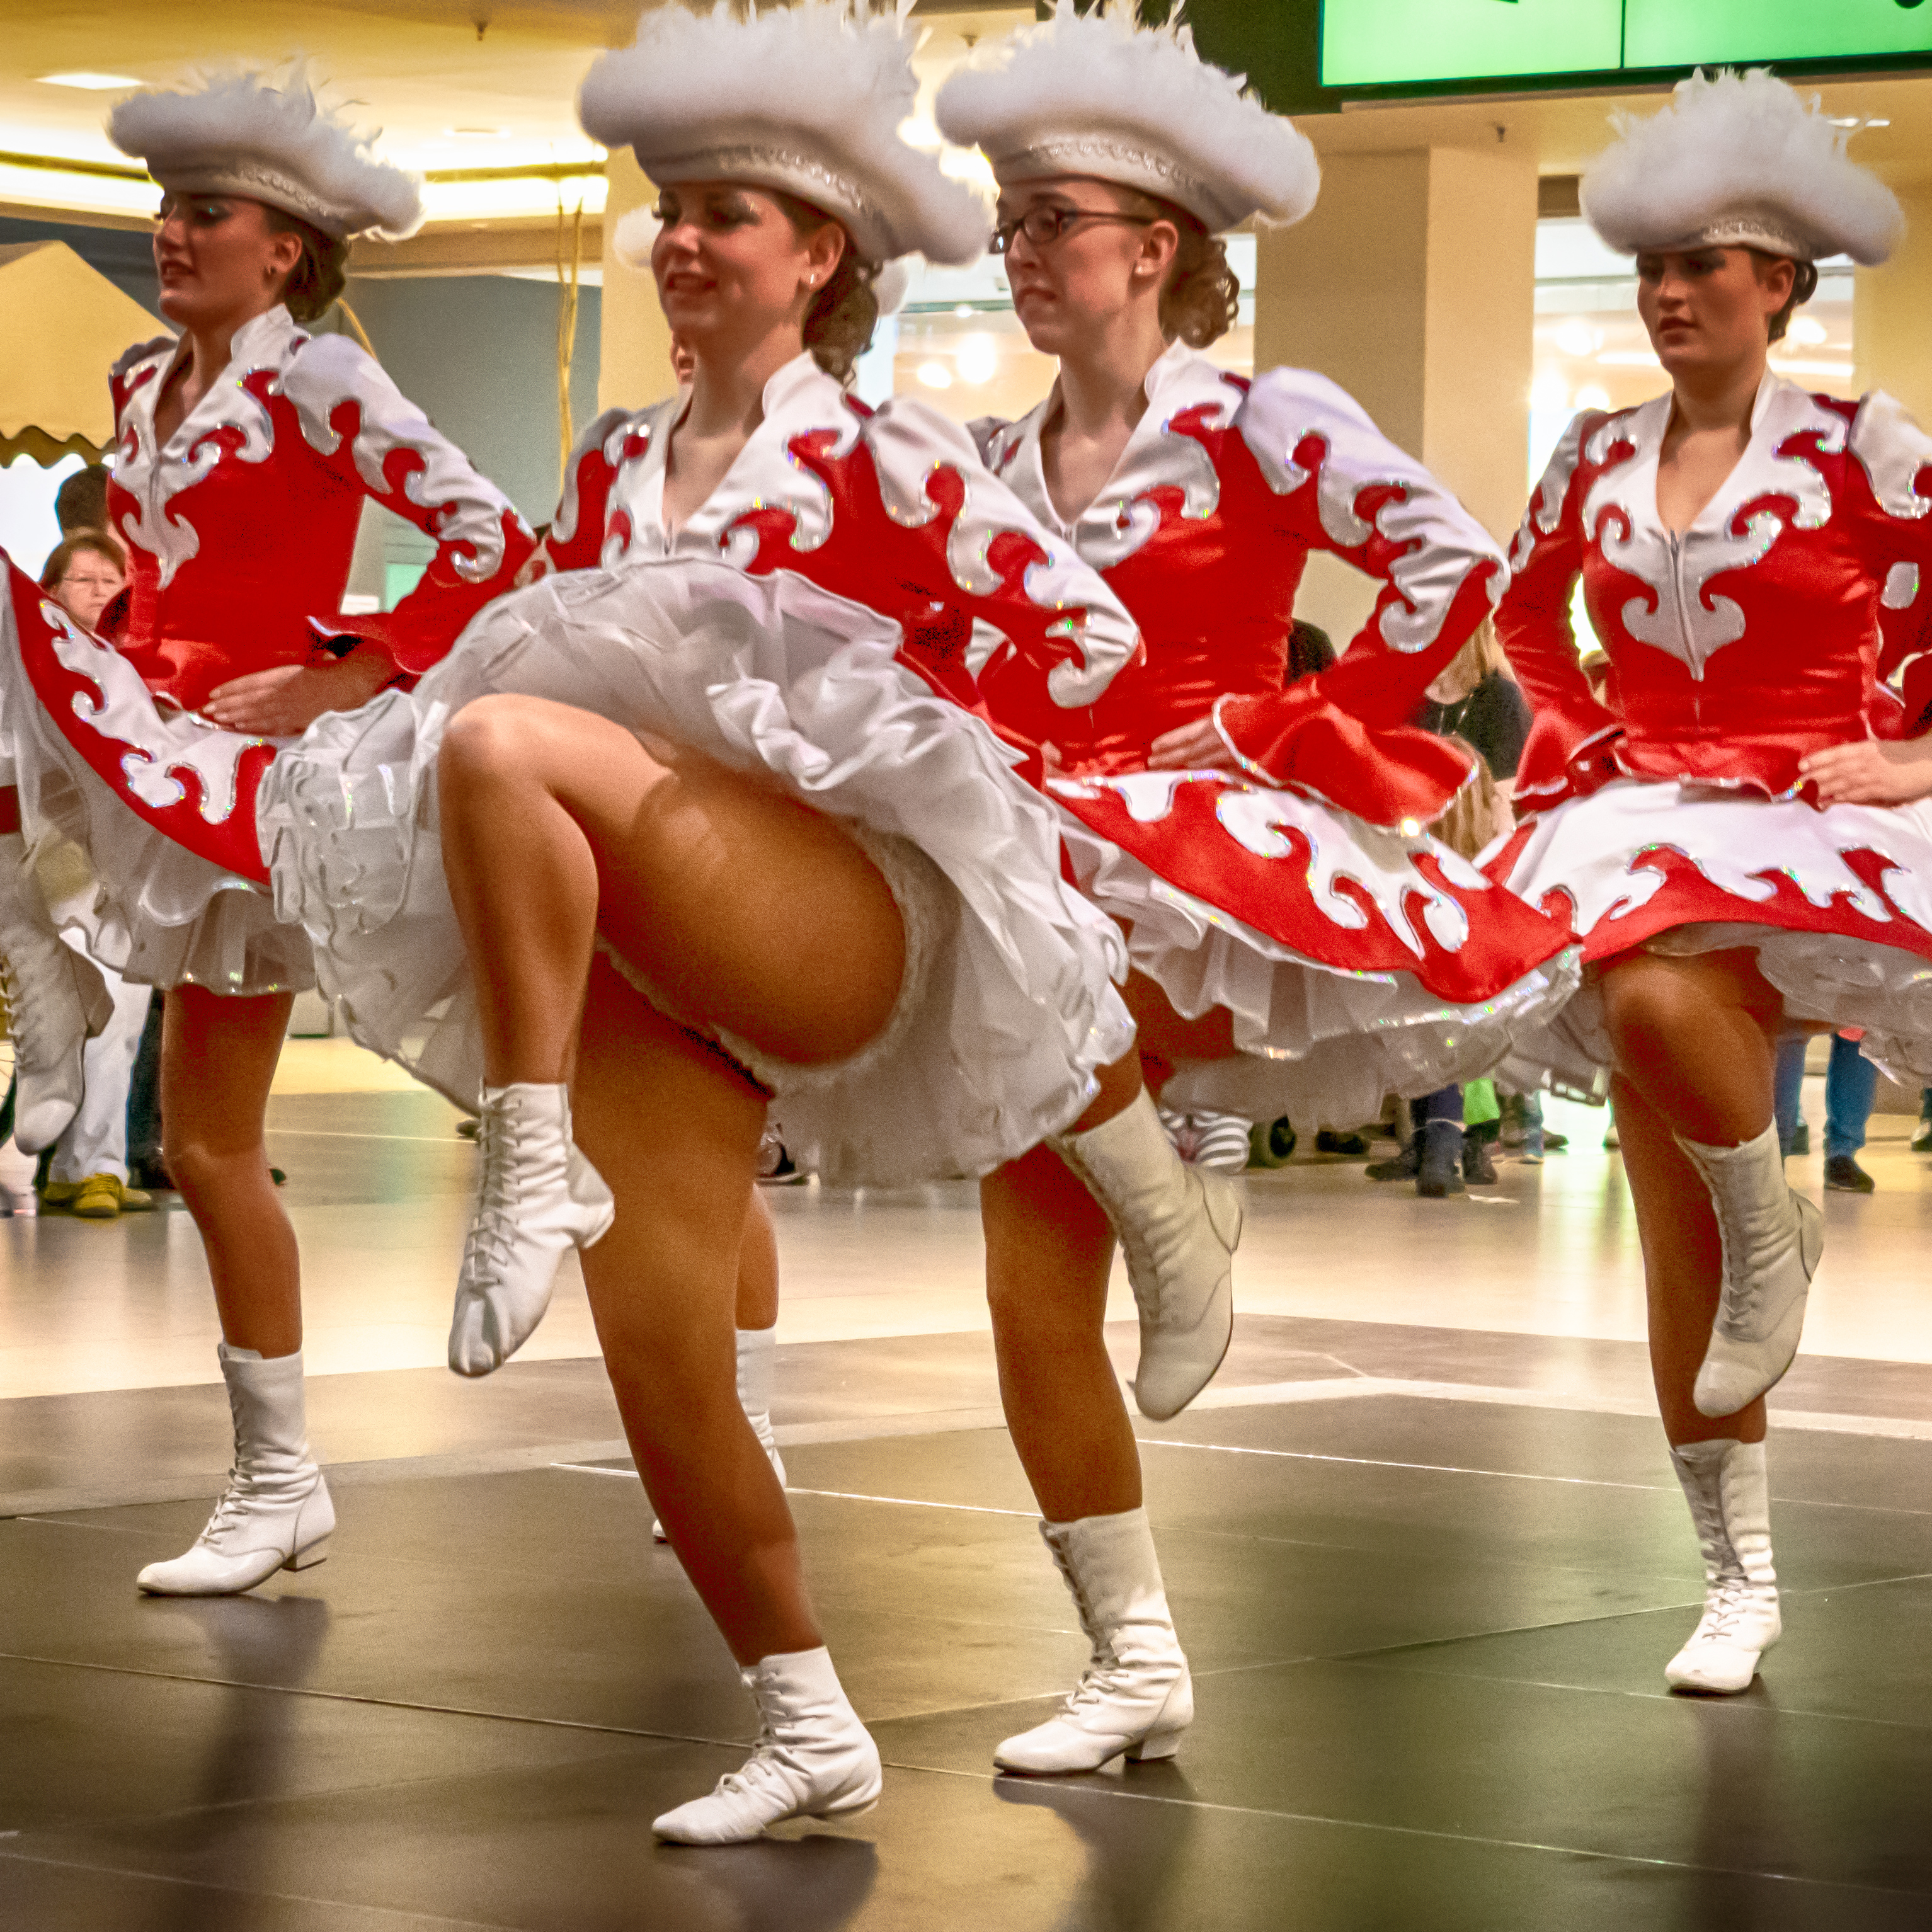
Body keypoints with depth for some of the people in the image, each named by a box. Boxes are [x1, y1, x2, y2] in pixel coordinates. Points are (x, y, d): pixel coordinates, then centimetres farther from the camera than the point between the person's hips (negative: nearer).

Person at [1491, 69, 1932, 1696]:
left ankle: (1773, 1233, -8)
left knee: (1664, 995, -38)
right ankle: (1738, 1575, 11)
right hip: (1643, 829, 5)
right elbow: (1527, 610, 26)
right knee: (1670, 1242, 1)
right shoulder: (1597, 458, 8)